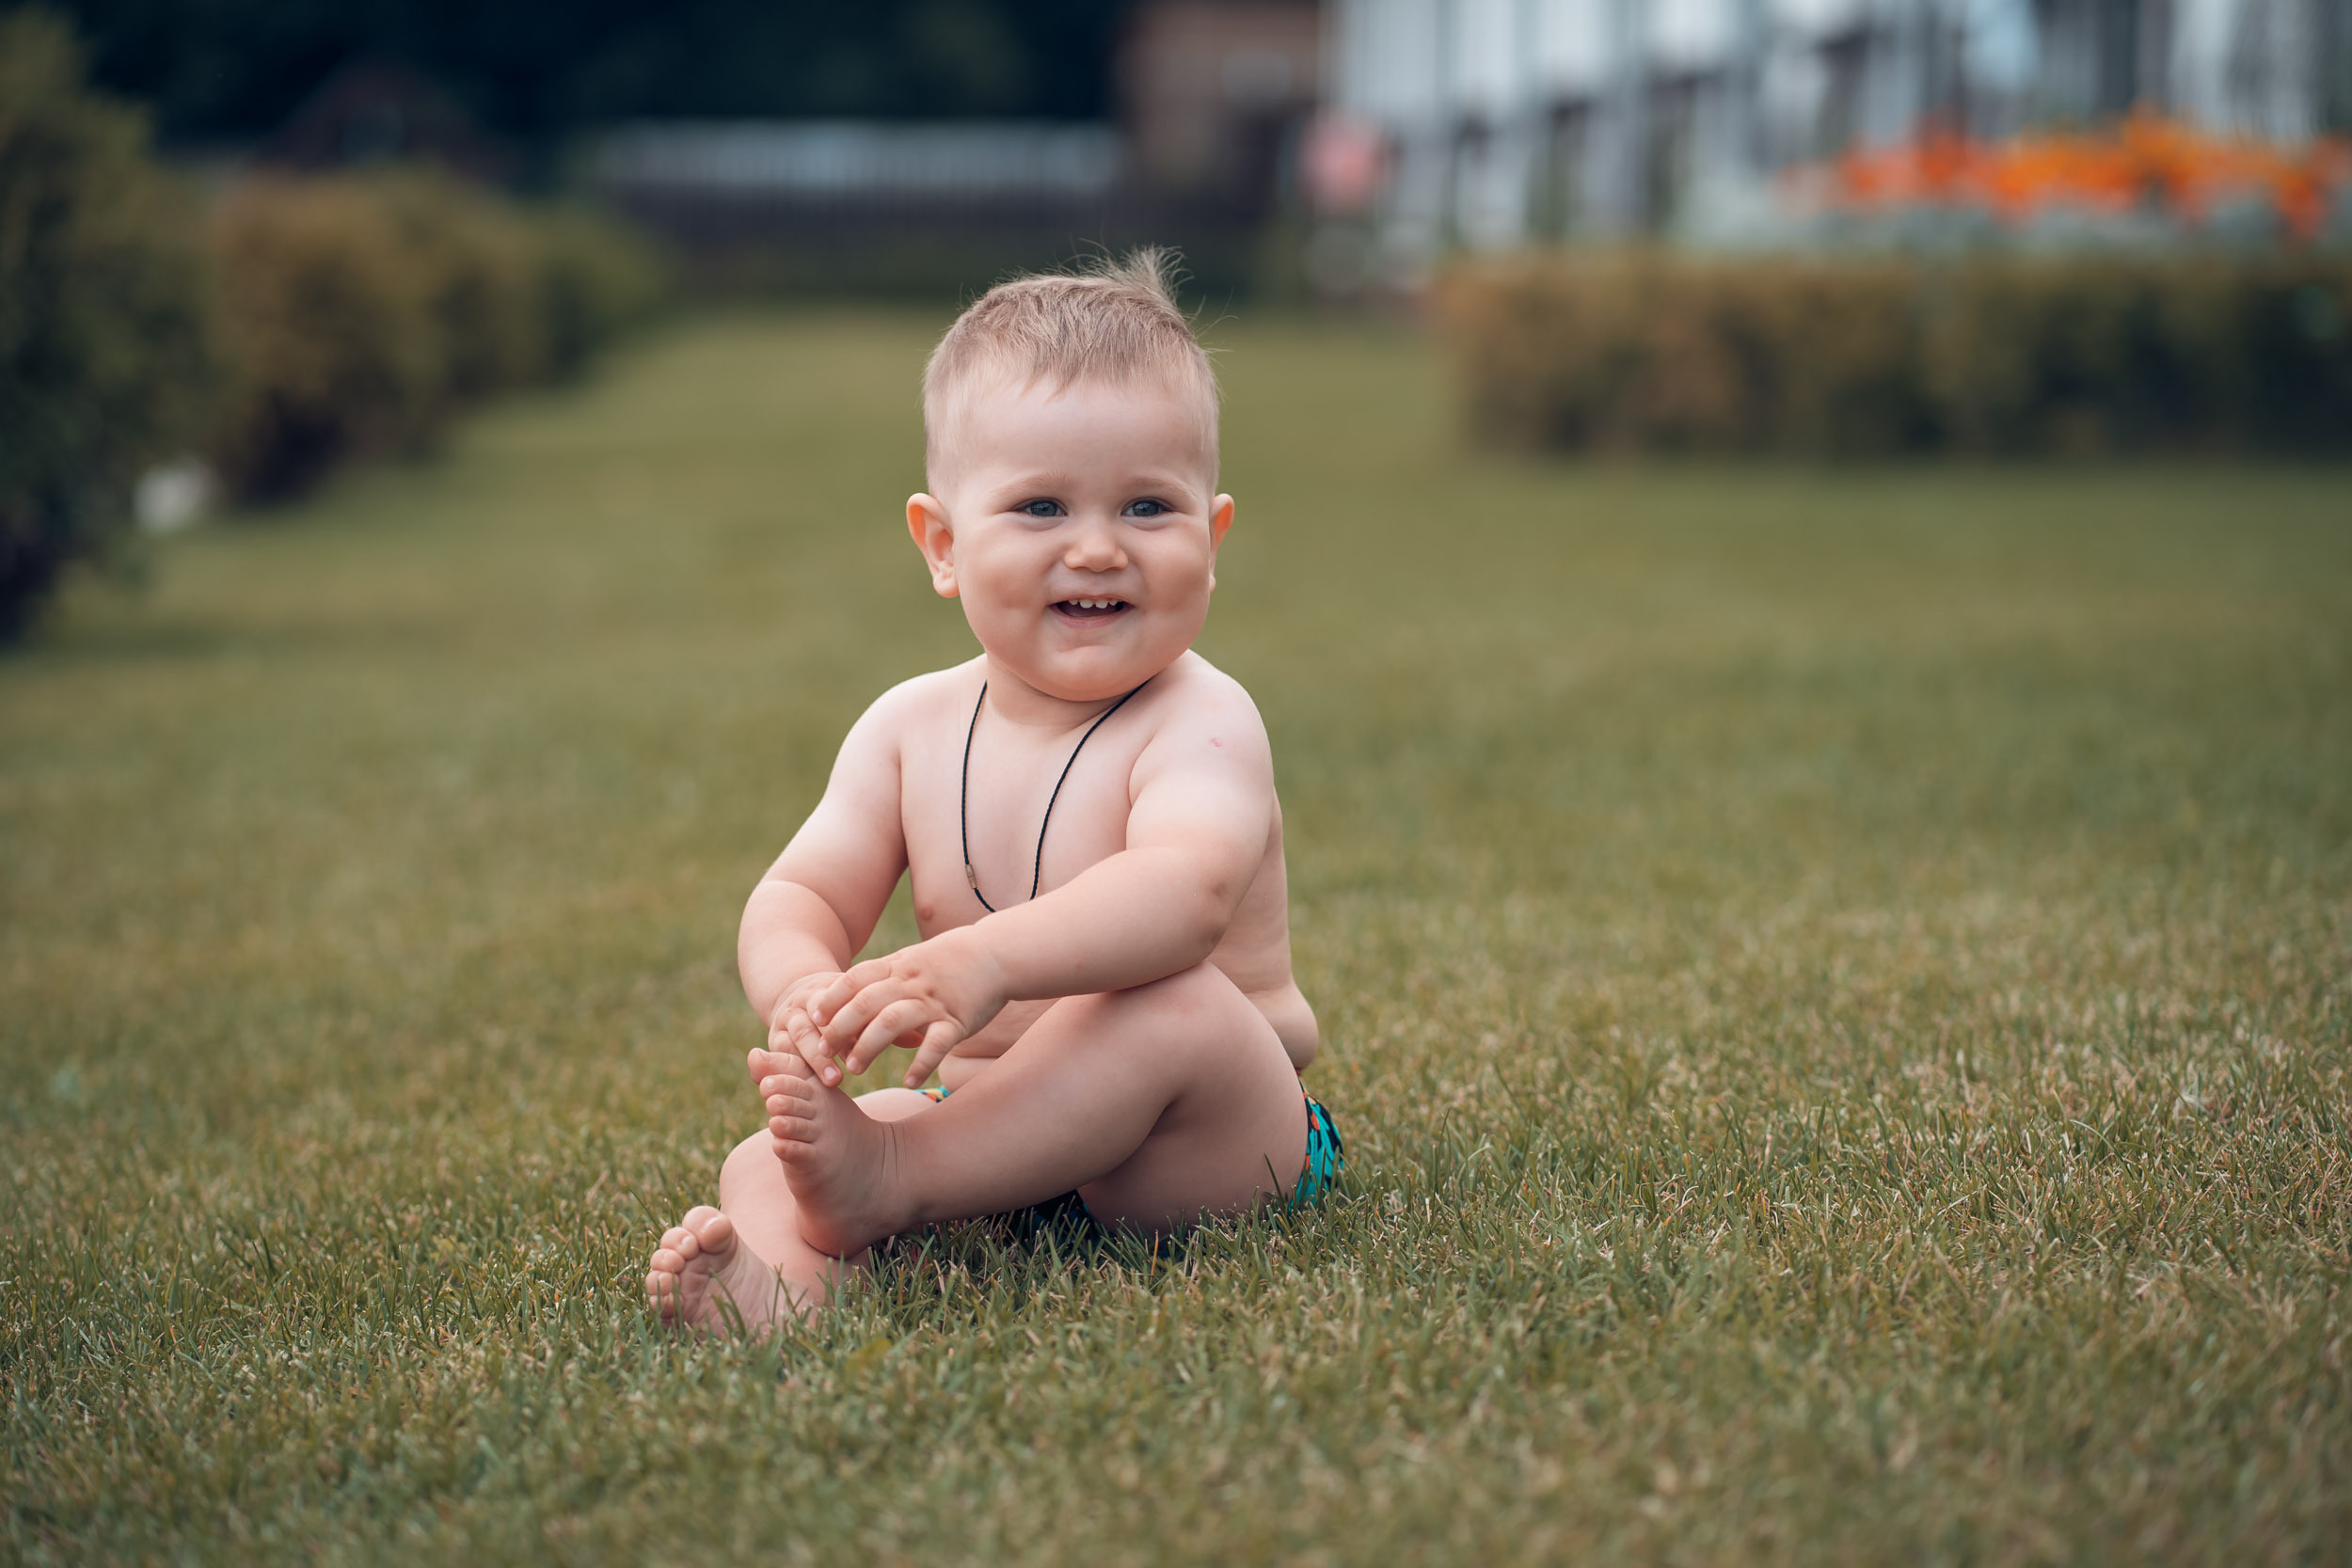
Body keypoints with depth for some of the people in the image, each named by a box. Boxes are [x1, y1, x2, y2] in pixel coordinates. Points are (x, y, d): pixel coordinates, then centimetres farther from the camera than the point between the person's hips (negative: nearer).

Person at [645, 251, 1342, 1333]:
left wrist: (987, 960, -53)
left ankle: (884, 1181, -35)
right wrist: (803, 989, -28)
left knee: (1174, 1004, -35)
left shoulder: (1199, 723, -14)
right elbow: (797, 895, -1)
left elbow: (1182, 890, -35)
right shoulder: (911, 729, 5)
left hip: (1207, 1148, -5)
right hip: (993, 1129, 5)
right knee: (762, 1161, -14)